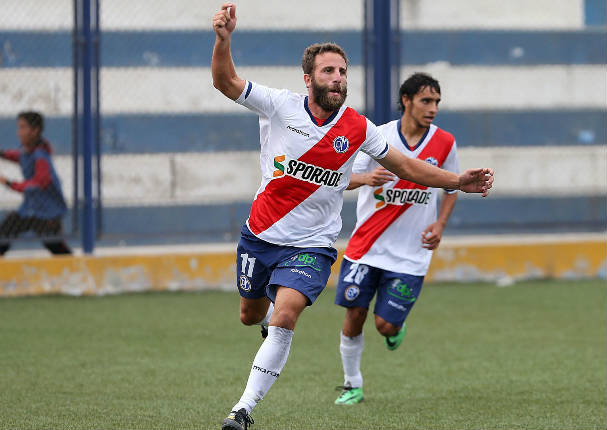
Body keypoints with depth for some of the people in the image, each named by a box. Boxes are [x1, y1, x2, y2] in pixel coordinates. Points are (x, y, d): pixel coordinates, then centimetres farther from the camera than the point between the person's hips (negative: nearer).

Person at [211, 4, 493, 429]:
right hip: (261, 235, 1)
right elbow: (226, 82, -16)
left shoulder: (358, 129, -5)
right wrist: (224, 39, -34)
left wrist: (458, 181, 0)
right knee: (251, 315, 18)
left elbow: (405, 166, 8)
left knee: (284, 316, -23)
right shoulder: (280, 106, -9)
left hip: (311, 245, -1)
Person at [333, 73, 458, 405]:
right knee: (354, 316, 0)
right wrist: (366, 177, -26)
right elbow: (347, 179, -2)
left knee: (386, 325, -7)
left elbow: (451, 188, 13)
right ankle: (352, 385, 20)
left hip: (410, 253, 0)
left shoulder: (444, 143, -2)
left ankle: (397, 329, 31)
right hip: (366, 246, 0)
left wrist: (440, 224, -3)